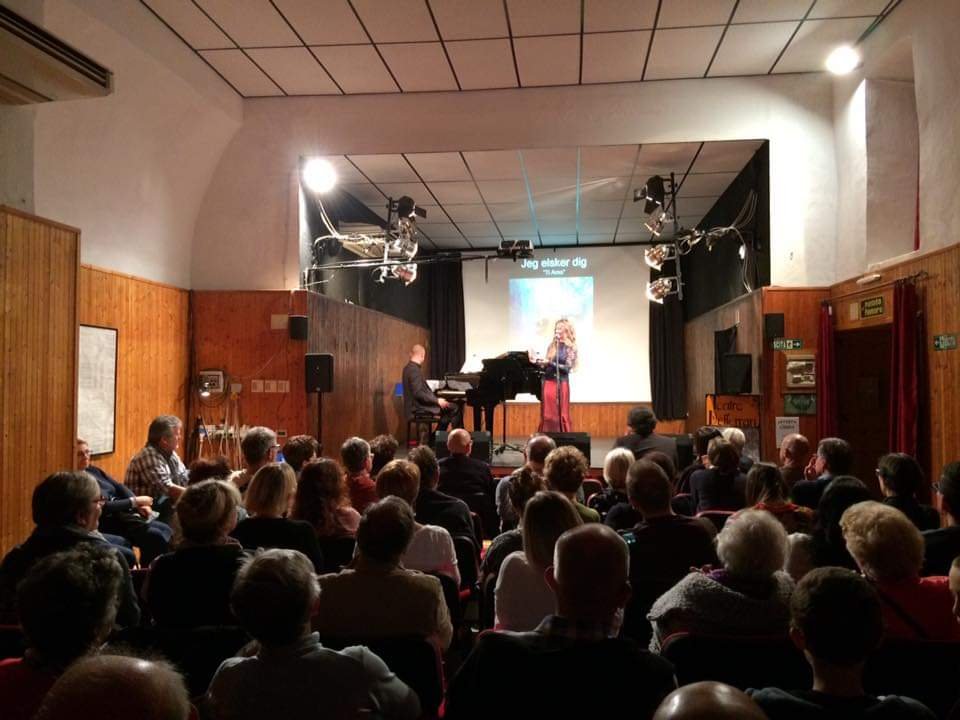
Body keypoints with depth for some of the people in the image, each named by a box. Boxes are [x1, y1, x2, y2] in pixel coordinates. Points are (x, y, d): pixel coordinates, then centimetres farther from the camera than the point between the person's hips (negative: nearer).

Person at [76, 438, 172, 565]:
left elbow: (119, 488, 13)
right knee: (156, 537, -23)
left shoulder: (94, 470, 13)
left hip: (124, 514, 9)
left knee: (166, 530, -7)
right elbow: (103, 507, -20)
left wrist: (140, 505, -3)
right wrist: (135, 501, -13)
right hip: (107, 523, -9)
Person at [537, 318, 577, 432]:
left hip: (561, 383, -4)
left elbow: (567, 368, -11)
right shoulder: (552, 345, 12)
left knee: (562, 415, -3)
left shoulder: (570, 348, -1)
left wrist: (550, 363, -17)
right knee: (548, 414, 3)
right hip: (548, 382, 4)